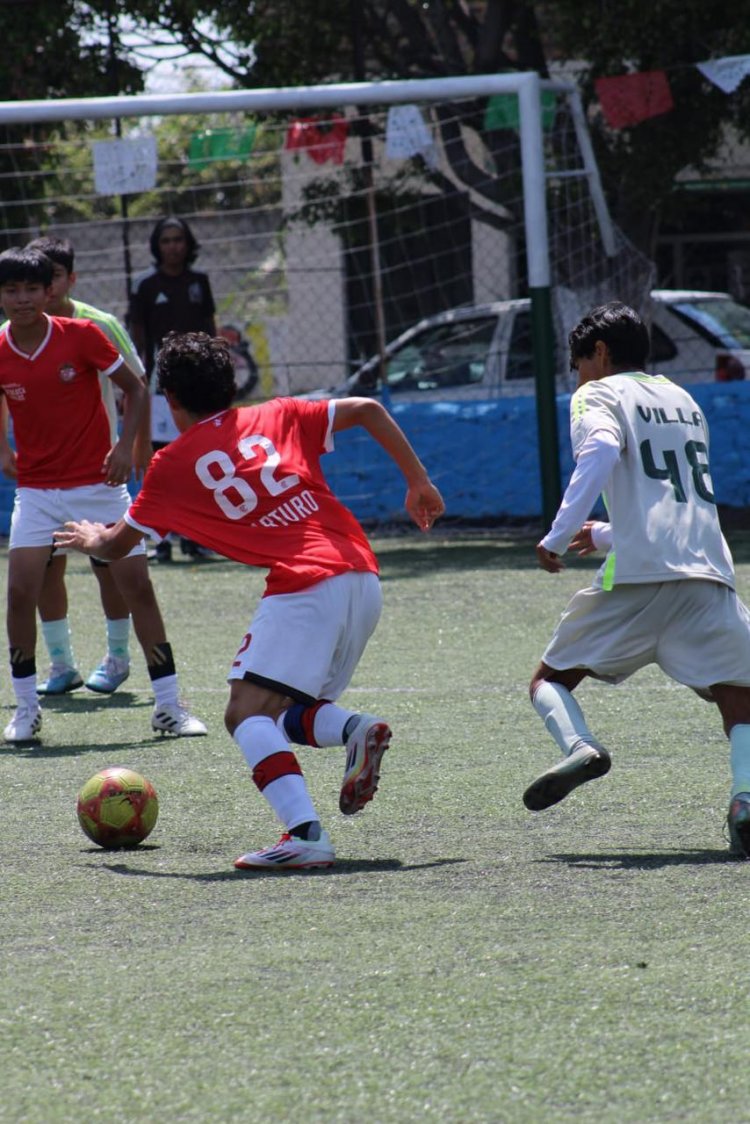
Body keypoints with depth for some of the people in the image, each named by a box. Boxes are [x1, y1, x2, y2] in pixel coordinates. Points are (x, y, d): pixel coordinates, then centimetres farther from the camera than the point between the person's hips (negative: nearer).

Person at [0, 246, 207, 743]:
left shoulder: (82, 335, -10)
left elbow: (135, 387, -1)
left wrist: (125, 445, -14)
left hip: (98, 484, -1)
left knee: (138, 586, -4)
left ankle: (169, 705, 5)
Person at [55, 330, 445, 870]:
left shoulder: (172, 464, 11)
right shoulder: (278, 416, 21)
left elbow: (116, 546, 24)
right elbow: (367, 410, 14)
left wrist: (90, 539, 47)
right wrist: (419, 482, 21)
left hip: (305, 584, -6)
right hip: (364, 577, 6)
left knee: (247, 712, -11)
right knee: (290, 714, 19)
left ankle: (307, 834, -32)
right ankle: (355, 730, -14)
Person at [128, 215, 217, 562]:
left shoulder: (198, 281, 10)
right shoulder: (145, 284, -1)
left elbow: (209, 331, 15)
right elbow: (137, 335, 0)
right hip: (161, 380, -4)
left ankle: (192, 535, 13)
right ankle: (160, 537, -5)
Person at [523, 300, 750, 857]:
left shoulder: (598, 395, 10)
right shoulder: (684, 400, 29)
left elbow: (601, 450, -14)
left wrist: (558, 536, -12)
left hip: (636, 577, -4)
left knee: (550, 679, 11)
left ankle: (579, 747, -19)